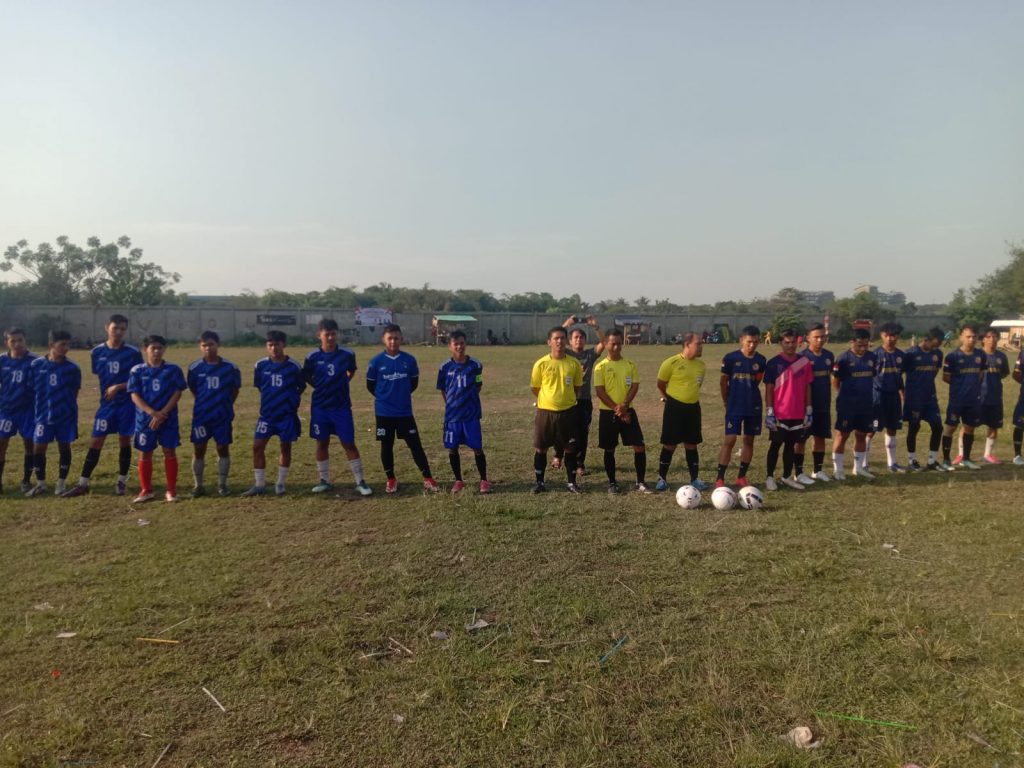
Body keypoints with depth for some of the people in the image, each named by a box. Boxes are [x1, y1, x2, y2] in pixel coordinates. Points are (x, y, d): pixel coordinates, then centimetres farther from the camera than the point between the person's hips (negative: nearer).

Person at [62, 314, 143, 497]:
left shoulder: (133, 353, -6)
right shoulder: (97, 352, 2)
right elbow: (99, 375, 14)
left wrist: (118, 387, -13)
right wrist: (107, 391, 5)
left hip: (127, 403, -2)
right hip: (106, 403, 2)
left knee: (124, 441, 4)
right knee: (96, 441, 1)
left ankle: (122, 482, 16)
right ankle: (83, 484, 6)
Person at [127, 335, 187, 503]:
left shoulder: (173, 370, -1)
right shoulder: (137, 371, 0)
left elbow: (177, 393, -4)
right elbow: (135, 396, -4)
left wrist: (162, 413, -14)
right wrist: (153, 413, -16)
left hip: (168, 419, -1)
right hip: (145, 419, 1)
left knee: (170, 452, 2)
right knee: (145, 453, 7)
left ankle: (171, 490, 11)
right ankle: (146, 490, 19)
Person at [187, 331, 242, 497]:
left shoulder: (230, 367, -5)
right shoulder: (195, 368, -4)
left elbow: (235, 389, 8)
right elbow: (192, 389, 11)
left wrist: (224, 404, 8)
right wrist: (205, 402, 11)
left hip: (223, 416, 0)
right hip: (201, 416, 0)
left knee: (223, 449, 6)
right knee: (198, 450, 3)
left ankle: (222, 484, 17)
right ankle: (199, 485, 15)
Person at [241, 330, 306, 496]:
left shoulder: (293, 366, -9)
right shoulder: (261, 365, -3)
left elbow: (302, 387, 5)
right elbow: (259, 386, 12)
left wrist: (290, 399, 4)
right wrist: (271, 397, 10)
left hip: (287, 414, -2)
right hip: (266, 413, 2)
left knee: (286, 447, 6)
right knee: (257, 446, -2)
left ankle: (280, 484, 19)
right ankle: (259, 485, 8)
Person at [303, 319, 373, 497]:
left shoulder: (347, 354, -7)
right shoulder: (312, 357, -6)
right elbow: (306, 377, 12)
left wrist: (342, 384, 6)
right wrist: (320, 387, 4)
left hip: (342, 406, -1)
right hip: (320, 407, 1)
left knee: (349, 443, 0)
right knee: (322, 443, 10)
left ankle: (360, 482, 6)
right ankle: (324, 480, 22)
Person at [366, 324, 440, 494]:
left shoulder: (409, 360, -3)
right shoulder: (376, 362, -7)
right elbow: (370, 385, 6)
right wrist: (384, 397, 10)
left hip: (405, 412, 0)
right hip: (384, 412, 0)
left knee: (415, 444, 1)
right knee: (386, 446, 8)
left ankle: (428, 479, 5)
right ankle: (391, 480, 23)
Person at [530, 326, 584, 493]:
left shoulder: (574, 363, -2)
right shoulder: (541, 364, -7)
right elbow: (534, 388, 3)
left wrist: (566, 398, 10)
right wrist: (548, 399, 9)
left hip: (568, 412, 1)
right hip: (545, 411, -1)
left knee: (570, 448, 6)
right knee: (541, 448, 7)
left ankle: (572, 482, 19)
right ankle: (539, 482, 20)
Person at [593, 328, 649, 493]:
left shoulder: (630, 364, 4)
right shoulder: (601, 367, -4)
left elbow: (635, 386, -2)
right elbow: (599, 391, -9)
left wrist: (624, 405, -18)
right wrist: (616, 409, -15)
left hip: (628, 411, 2)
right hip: (608, 413, -2)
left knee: (639, 447, -4)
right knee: (609, 449, 6)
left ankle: (640, 482, 8)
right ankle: (612, 482, 19)